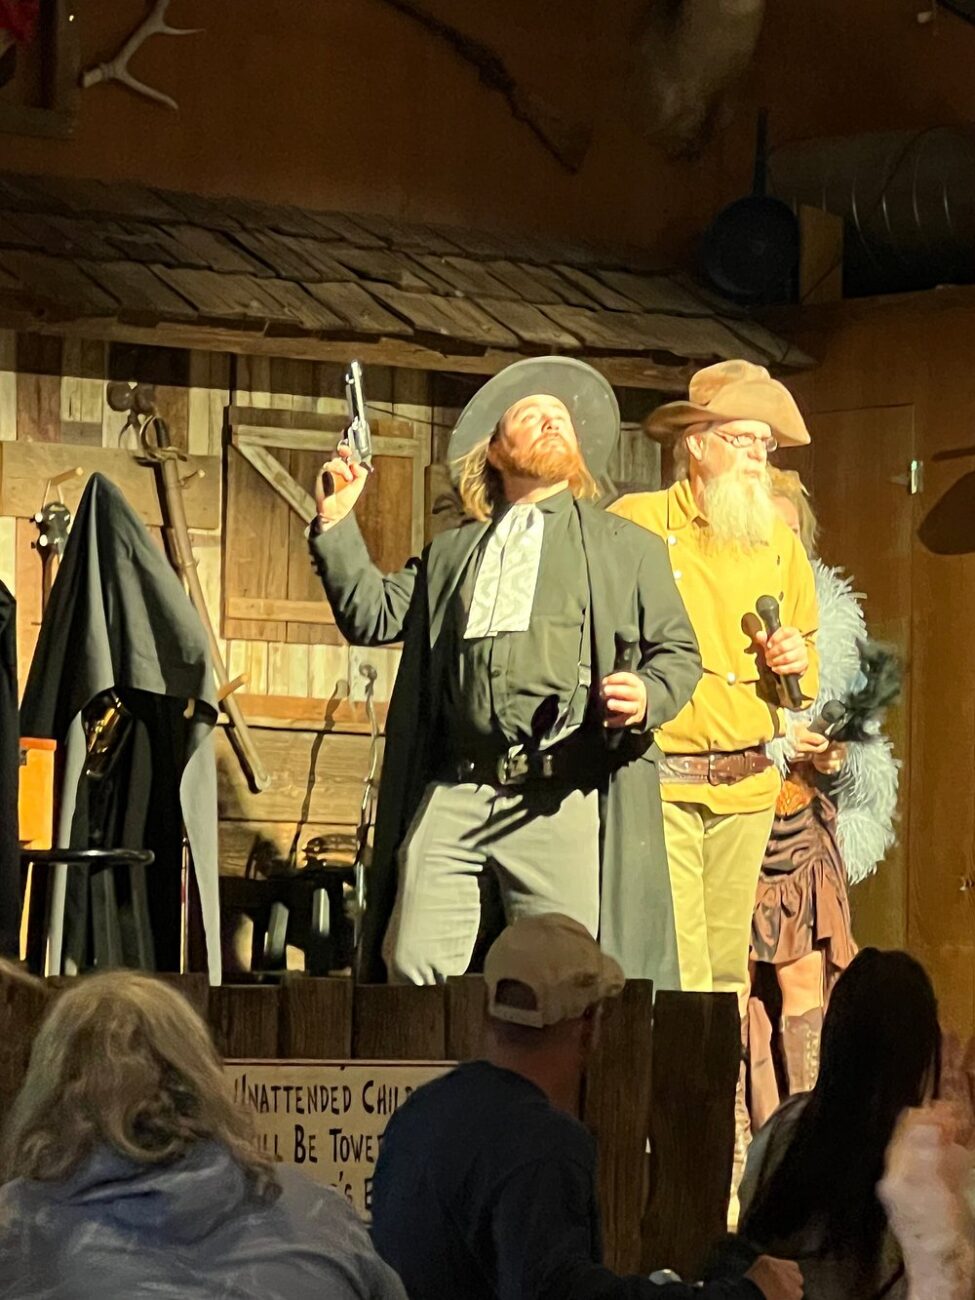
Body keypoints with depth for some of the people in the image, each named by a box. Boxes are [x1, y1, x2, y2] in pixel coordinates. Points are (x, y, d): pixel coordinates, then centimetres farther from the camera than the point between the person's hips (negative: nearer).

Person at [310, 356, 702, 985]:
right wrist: (337, 522, 10)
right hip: (454, 792, 3)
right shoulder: (452, 552, 25)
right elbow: (372, 616, 20)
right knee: (415, 968, -7)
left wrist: (648, 696, -8)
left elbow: (678, 650, 14)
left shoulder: (628, 548, 18)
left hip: (561, 798, -2)